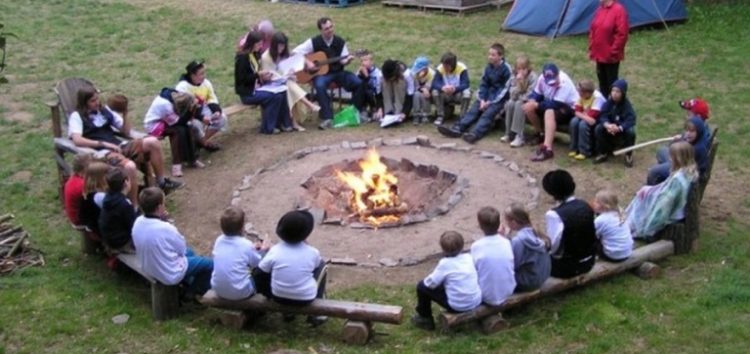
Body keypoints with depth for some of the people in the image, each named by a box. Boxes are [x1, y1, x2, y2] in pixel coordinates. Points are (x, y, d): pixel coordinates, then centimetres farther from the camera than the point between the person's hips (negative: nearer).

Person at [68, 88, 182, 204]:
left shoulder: (105, 110, 18)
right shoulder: (77, 116, 2)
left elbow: (126, 131, 19)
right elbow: (77, 140, -15)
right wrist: (104, 144, -20)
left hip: (120, 146, 6)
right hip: (102, 152, -6)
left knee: (152, 142, -16)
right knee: (129, 166, -36)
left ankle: (162, 182, -1)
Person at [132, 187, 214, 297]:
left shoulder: (137, 222, -12)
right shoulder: (165, 228, -34)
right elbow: (183, 248, -15)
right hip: (171, 275, -8)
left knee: (189, 252, 29)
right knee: (209, 264, 8)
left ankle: (189, 286, 34)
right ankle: (192, 293, 26)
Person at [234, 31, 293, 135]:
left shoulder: (254, 55, 13)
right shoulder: (242, 57, -14)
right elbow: (241, 78, -19)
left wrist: (264, 76, 1)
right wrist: (258, 75, -22)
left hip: (256, 87, 8)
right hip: (247, 92, -8)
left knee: (282, 91, -10)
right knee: (275, 96, -23)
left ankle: (284, 123, -2)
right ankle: (267, 128, -13)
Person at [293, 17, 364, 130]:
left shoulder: (340, 42, 4)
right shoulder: (314, 42, -5)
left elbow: (343, 61, 4)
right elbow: (295, 52, -8)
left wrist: (347, 60, -19)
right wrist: (307, 62, -19)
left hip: (338, 72, 3)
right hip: (321, 73, -3)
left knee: (358, 82, -20)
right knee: (320, 86, -39)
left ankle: (359, 111, 0)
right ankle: (326, 118, -33)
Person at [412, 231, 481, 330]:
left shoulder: (445, 263, -15)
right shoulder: (469, 257, 0)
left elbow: (431, 283, -13)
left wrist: (426, 280, 13)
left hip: (457, 306, -6)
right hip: (477, 302, 6)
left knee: (422, 286, 7)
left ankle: (425, 319, 22)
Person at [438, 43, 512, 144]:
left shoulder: (506, 69, -11)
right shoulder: (489, 67, 8)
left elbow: (505, 89, -12)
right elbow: (483, 84, 10)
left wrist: (490, 102, -16)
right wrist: (482, 100, -6)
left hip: (499, 99, -6)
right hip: (487, 96, 6)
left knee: (488, 114, -29)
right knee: (473, 110, -15)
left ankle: (475, 134, -49)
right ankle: (457, 129, -32)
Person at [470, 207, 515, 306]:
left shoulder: (476, 246, -18)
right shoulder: (506, 242, -10)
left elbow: (474, 271, -8)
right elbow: (511, 267, 3)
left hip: (488, 297, -3)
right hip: (508, 293, 4)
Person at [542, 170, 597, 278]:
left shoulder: (554, 215, -24)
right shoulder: (586, 206, -3)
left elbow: (554, 246, -21)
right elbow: (591, 235, 7)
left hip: (567, 267, -7)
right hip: (589, 262, 7)